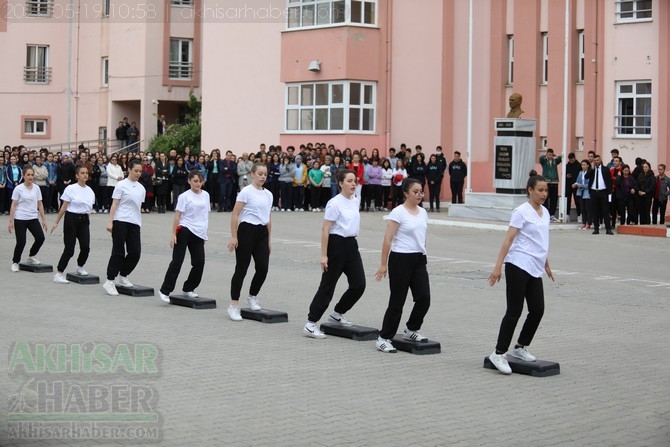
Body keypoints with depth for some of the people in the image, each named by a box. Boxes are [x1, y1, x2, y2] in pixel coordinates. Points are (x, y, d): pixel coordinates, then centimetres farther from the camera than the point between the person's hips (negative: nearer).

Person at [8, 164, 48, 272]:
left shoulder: (36, 188, 5)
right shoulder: (18, 189, -7)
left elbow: (40, 204, 8)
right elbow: (13, 205, -7)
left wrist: (44, 219, 6)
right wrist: (11, 221, -10)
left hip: (33, 218, 4)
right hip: (20, 219, -4)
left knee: (40, 238, -11)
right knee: (21, 242, -6)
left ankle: (31, 256, 14)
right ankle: (15, 262, 16)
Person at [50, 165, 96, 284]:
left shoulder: (90, 190, 7)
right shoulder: (71, 189, -8)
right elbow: (63, 207, -6)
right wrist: (56, 222, -7)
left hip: (84, 220, 5)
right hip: (71, 219, -5)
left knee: (86, 247, -6)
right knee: (69, 249, -6)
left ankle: (80, 267, 23)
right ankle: (58, 274, 1)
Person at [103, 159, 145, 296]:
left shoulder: (141, 188, 13)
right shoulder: (122, 185, -4)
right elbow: (114, 205, -6)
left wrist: (138, 221, 15)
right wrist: (110, 222, -12)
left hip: (134, 223, 6)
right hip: (121, 222, -6)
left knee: (135, 252, 1)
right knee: (118, 252, -5)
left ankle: (122, 277, 19)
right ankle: (110, 281, 1)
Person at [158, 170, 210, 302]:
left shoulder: (206, 195, 10)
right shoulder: (184, 196, -6)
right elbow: (177, 215, -8)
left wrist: (204, 234, 19)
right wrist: (173, 234, -13)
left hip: (199, 233, 5)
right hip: (185, 231, -5)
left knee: (199, 263, 3)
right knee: (177, 261, -6)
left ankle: (188, 288, 21)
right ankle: (165, 290, -1)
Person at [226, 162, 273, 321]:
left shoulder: (268, 194, 12)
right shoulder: (246, 191, -8)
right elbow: (235, 215, -10)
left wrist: (268, 240, 18)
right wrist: (233, 237, -15)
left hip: (262, 232, 6)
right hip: (247, 230, -6)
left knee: (263, 268, -1)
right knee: (241, 269, -2)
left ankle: (253, 297, 24)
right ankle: (234, 305, 5)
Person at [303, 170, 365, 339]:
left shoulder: (356, 200, 8)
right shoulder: (335, 203, -14)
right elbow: (325, 230, -15)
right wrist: (324, 255, -18)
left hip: (351, 244, 7)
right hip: (337, 244, -7)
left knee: (359, 284, 4)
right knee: (328, 286, -4)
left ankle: (337, 314, 25)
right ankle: (310, 324, 2)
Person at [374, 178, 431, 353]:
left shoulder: (423, 212, 10)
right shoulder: (398, 212, -12)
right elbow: (388, 239, -14)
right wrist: (383, 264, -16)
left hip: (419, 259, 7)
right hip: (401, 259, -7)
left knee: (424, 298, -1)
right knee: (397, 301, -2)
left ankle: (410, 330, 22)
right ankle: (383, 338, 9)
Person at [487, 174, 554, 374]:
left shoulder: (545, 212, 12)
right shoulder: (522, 212, -11)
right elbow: (508, 240, -15)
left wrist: (546, 265, 29)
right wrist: (498, 266, -20)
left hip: (535, 269, 8)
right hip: (518, 266, -8)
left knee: (537, 310, 6)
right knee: (514, 311, -7)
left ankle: (520, 347, 22)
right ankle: (499, 353, -1)